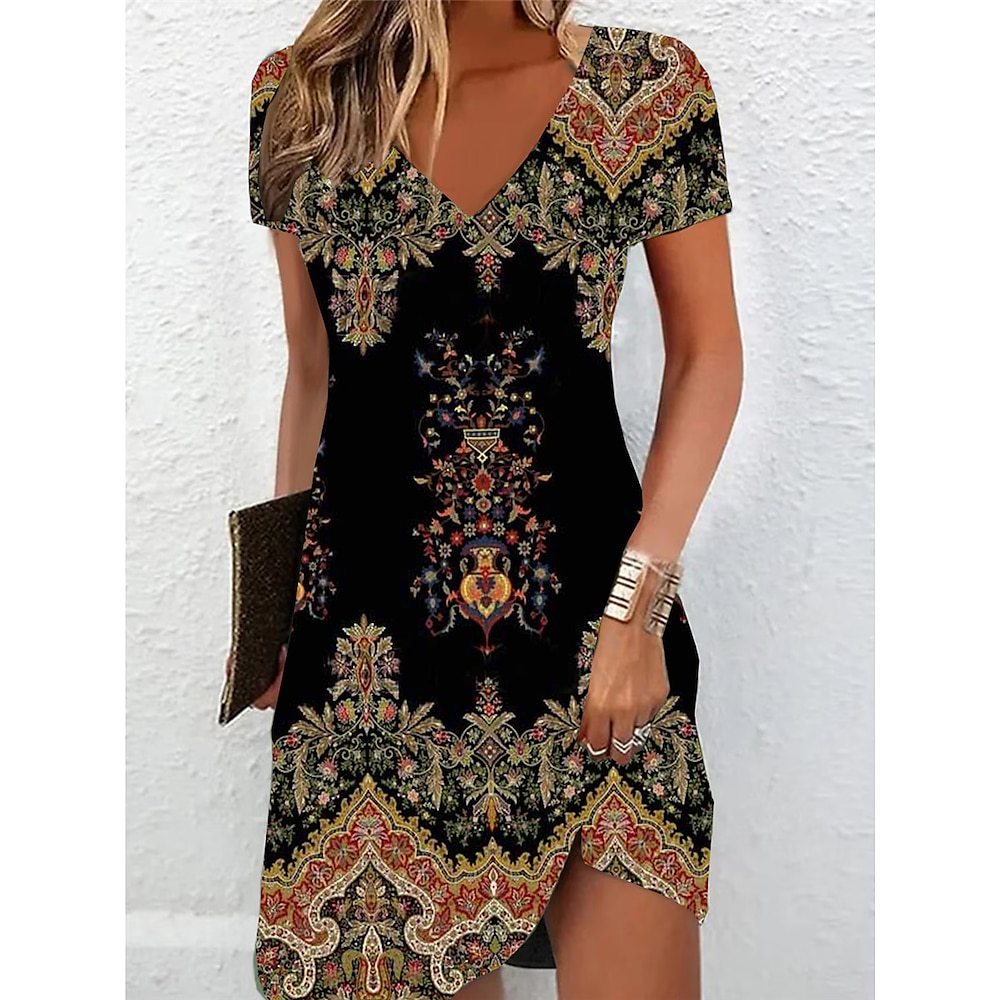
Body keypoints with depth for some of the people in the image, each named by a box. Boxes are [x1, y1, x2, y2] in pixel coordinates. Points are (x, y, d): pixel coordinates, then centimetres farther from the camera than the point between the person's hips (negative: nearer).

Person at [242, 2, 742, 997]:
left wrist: (641, 600, -7)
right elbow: (312, 371, 12)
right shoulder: (302, 92, 6)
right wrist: (278, 585, 11)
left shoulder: (650, 84, 2)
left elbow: (707, 354, 3)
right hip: (367, 632, 1)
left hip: (596, 602, 0)